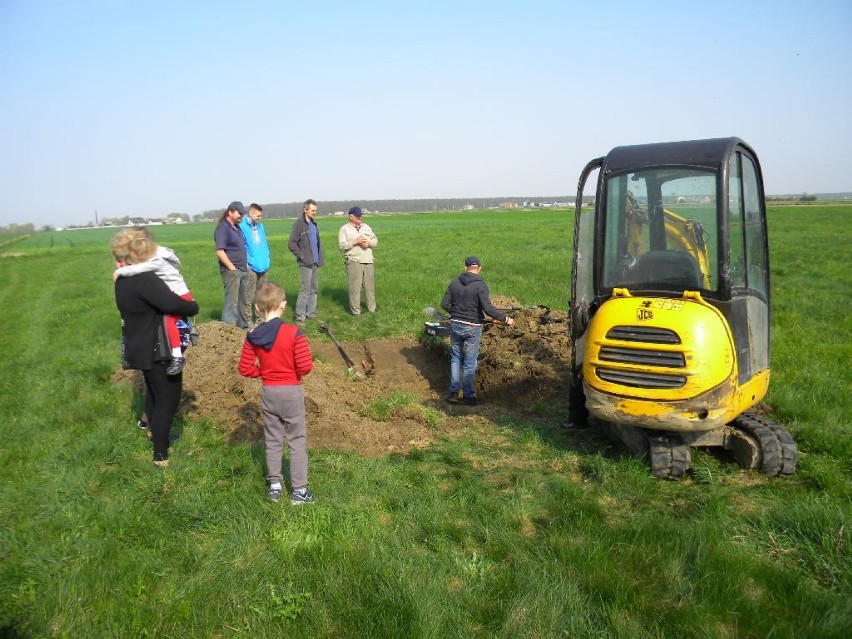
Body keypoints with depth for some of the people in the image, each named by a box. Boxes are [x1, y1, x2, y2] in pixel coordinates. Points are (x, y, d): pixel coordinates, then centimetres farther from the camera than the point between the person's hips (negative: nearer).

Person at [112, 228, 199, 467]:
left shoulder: (123, 280, 7)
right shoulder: (144, 279, -25)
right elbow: (171, 303, -34)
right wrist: (193, 306, -17)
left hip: (141, 348, 10)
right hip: (157, 351, -10)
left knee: (154, 391, 29)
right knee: (168, 399, 0)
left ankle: (155, 432, 48)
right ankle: (161, 455, 6)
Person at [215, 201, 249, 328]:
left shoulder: (237, 227, 16)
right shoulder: (223, 227, -12)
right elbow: (220, 251, -19)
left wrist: (245, 265, 15)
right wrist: (232, 268, -19)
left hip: (242, 270, 9)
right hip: (231, 271, -9)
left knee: (241, 300, 16)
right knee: (231, 302, -9)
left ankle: (242, 326, 26)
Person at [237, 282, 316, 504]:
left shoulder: (253, 336, -6)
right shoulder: (294, 333, -18)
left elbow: (245, 369, -4)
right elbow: (305, 366, -20)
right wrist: (296, 372, 2)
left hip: (268, 392, 4)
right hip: (292, 392, -4)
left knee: (272, 440, 17)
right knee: (297, 440, 8)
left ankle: (274, 486, 27)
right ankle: (298, 490, 13)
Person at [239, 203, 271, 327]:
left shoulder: (260, 226, 13)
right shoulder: (243, 227, -10)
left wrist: (266, 259, 10)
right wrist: (247, 262, -14)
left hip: (263, 267, 7)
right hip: (251, 267, -7)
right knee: (249, 296, -4)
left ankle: (261, 319, 23)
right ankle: (248, 320, 3)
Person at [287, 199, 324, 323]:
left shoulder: (314, 224, 13)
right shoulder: (299, 223, -10)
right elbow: (291, 244, -11)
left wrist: (320, 257, 13)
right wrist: (301, 256, -12)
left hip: (315, 263, 8)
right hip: (306, 263, -8)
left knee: (314, 289, 11)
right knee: (305, 290, -7)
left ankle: (311, 314, 20)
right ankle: (300, 317, -1)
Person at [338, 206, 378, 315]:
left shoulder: (366, 227, 18)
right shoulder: (344, 229, 2)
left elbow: (375, 240, 17)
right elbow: (342, 245, -9)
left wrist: (368, 243, -4)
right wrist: (355, 242, -16)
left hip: (368, 261, 5)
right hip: (353, 262, -5)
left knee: (370, 286, 8)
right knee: (355, 288, -6)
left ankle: (372, 309, 18)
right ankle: (355, 312, 0)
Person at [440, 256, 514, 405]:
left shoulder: (455, 282, 0)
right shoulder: (480, 285, -14)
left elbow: (444, 304, 1)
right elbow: (488, 308, -22)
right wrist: (505, 319, -13)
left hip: (455, 325, 4)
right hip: (472, 328, -4)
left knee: (456, 358, 17)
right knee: (470, 363, 7)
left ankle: (453, 392, 18)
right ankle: (467, 395, 16)